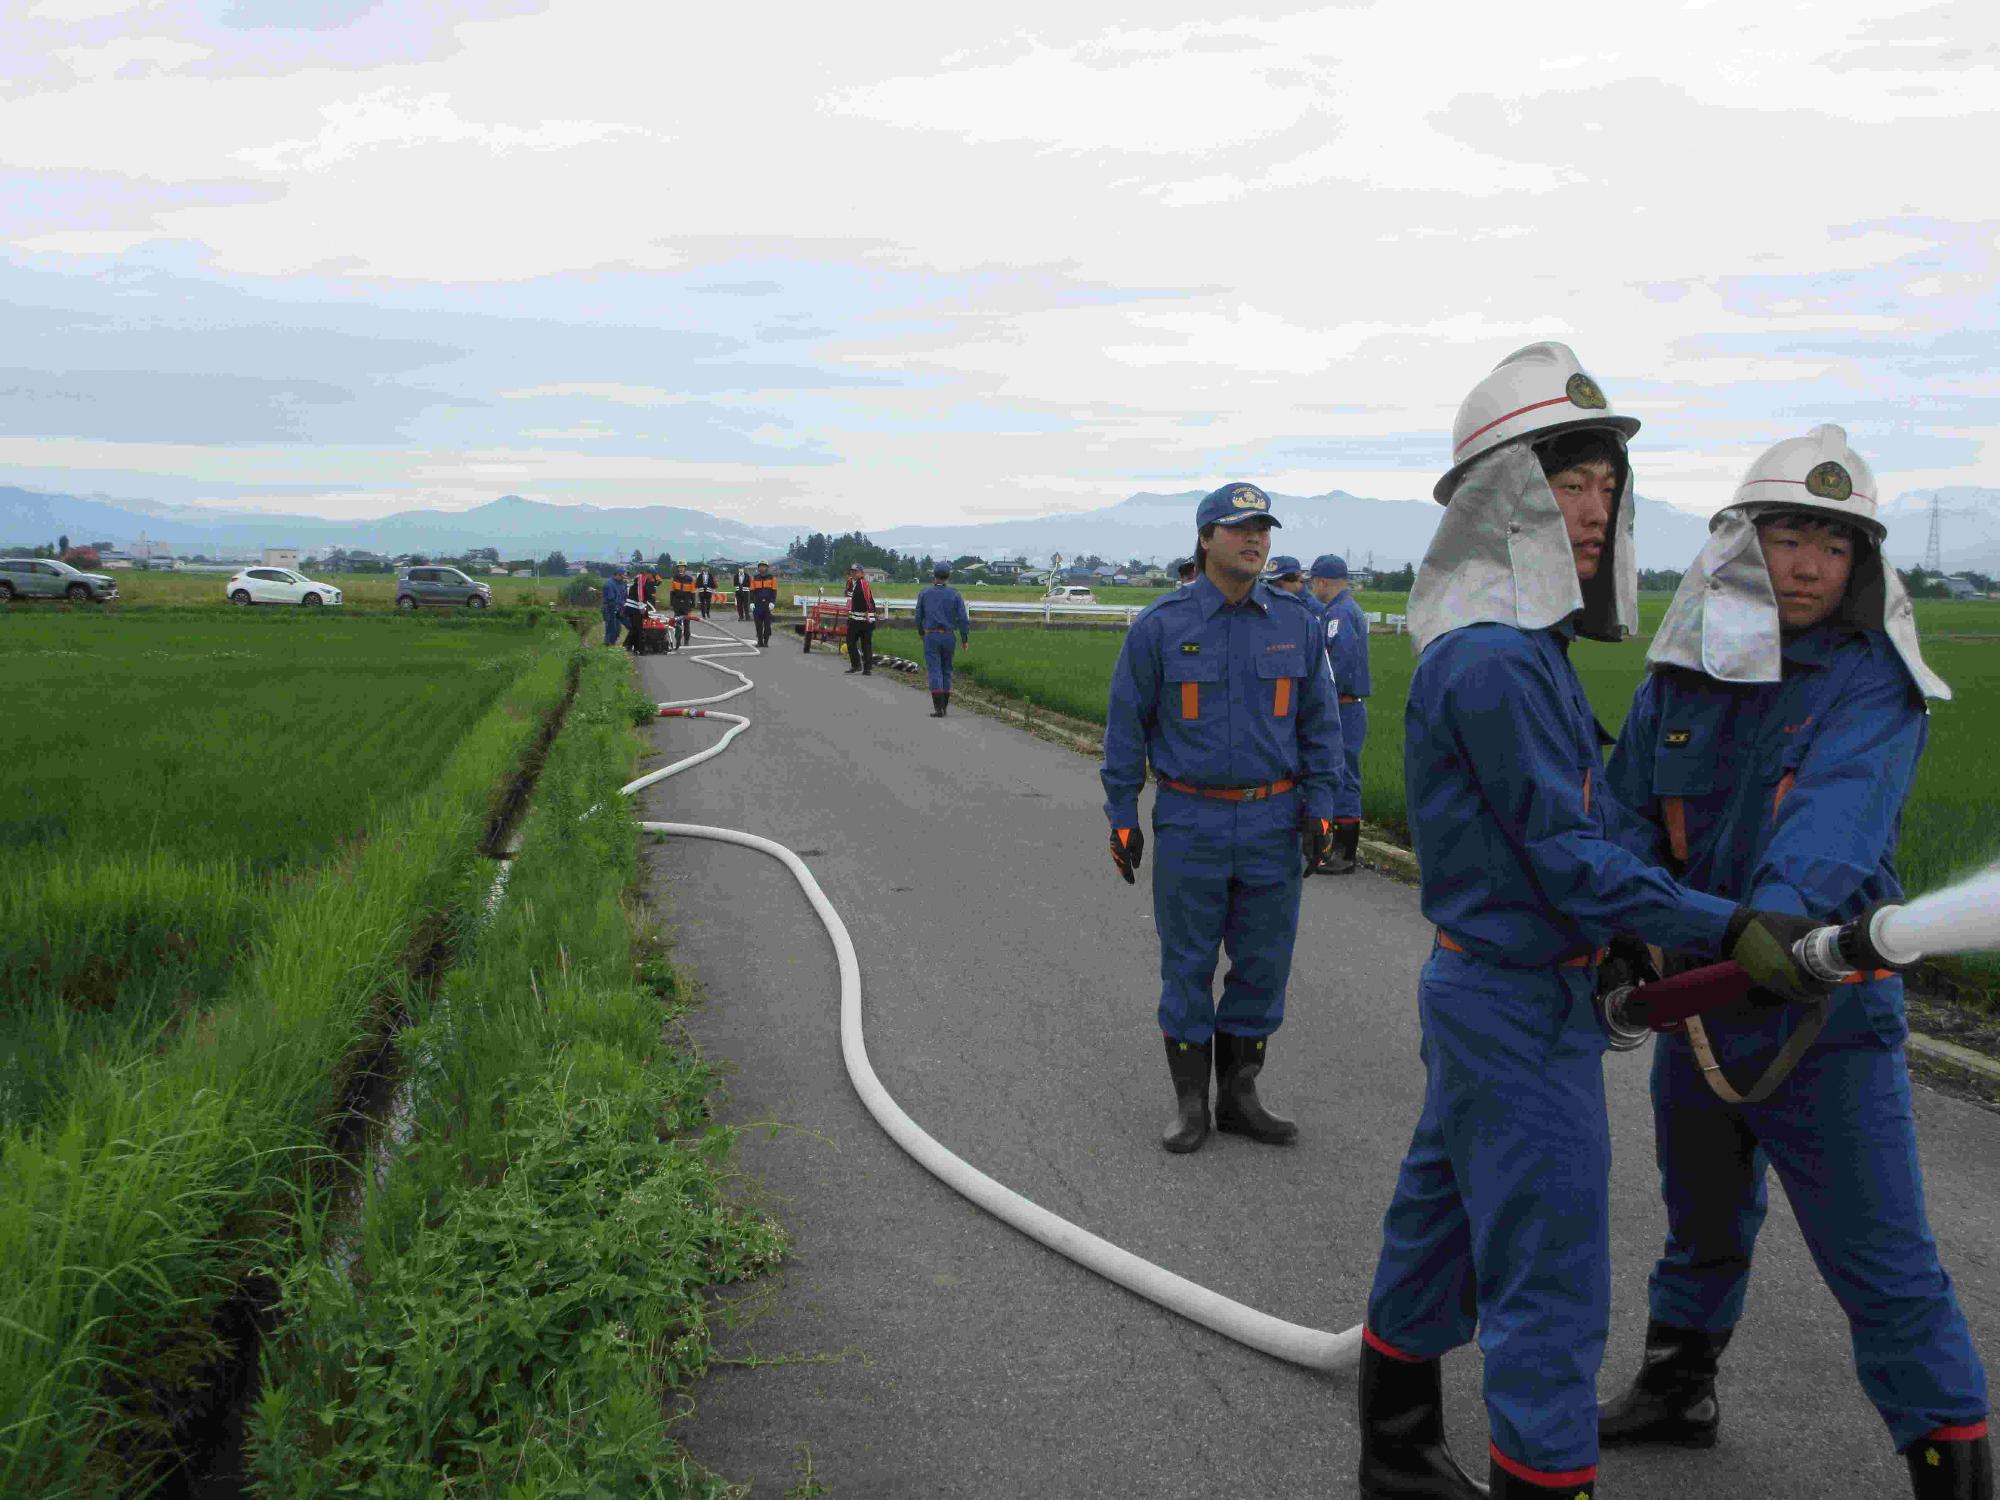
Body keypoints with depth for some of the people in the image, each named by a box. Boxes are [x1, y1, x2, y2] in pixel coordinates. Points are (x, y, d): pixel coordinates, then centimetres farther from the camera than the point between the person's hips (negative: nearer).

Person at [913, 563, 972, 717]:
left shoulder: (924, 594, 0)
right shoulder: (955, 595, -2)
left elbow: (918, 616, 9)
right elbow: (963, 618, -7)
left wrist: (920, 633, 26)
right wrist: (965, 639, 2)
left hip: (931, 636, -1)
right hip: (949, 636, 1)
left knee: (934, 671, -4)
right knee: (946, 671, 14)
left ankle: (938, 708, -13)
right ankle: (944, 706, 16)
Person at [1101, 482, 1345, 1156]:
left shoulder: (1296, 623, 3)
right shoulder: (1161, 624, -4)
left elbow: (1320, 722, 8)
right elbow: (1126, 724, 0)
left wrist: (1319, 807, 0)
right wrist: (1122, 817, -2)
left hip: (1273, 822, 3)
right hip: (1189, 823, -2)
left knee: (1263, 962, 8)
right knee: (1187, 965, 4)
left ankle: (1239, 1094, 23)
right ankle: (1190, 1103, 17)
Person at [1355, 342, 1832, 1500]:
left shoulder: (1526, 645, 11)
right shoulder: (1493, 661, -22)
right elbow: (1565, 853, -22)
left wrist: (1626, 948, 14)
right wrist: (1726, 931, -21)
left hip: (1484, 987, 10)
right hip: (1523, 1008, -10)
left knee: (1440, 1225, 20)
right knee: (1551, 1285, -2)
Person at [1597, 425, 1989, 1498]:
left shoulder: (1872, 682, -14)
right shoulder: (1679, 675, 0)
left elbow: (1837, 812, -31)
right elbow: (1628, 816, -1)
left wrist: (1782, 917, -49)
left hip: (1827, 1014, -5)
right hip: (1697, 998, 5)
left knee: (1884, 1267, -4)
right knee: (1701, 1222, 25)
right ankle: (1676, 1390, 47)